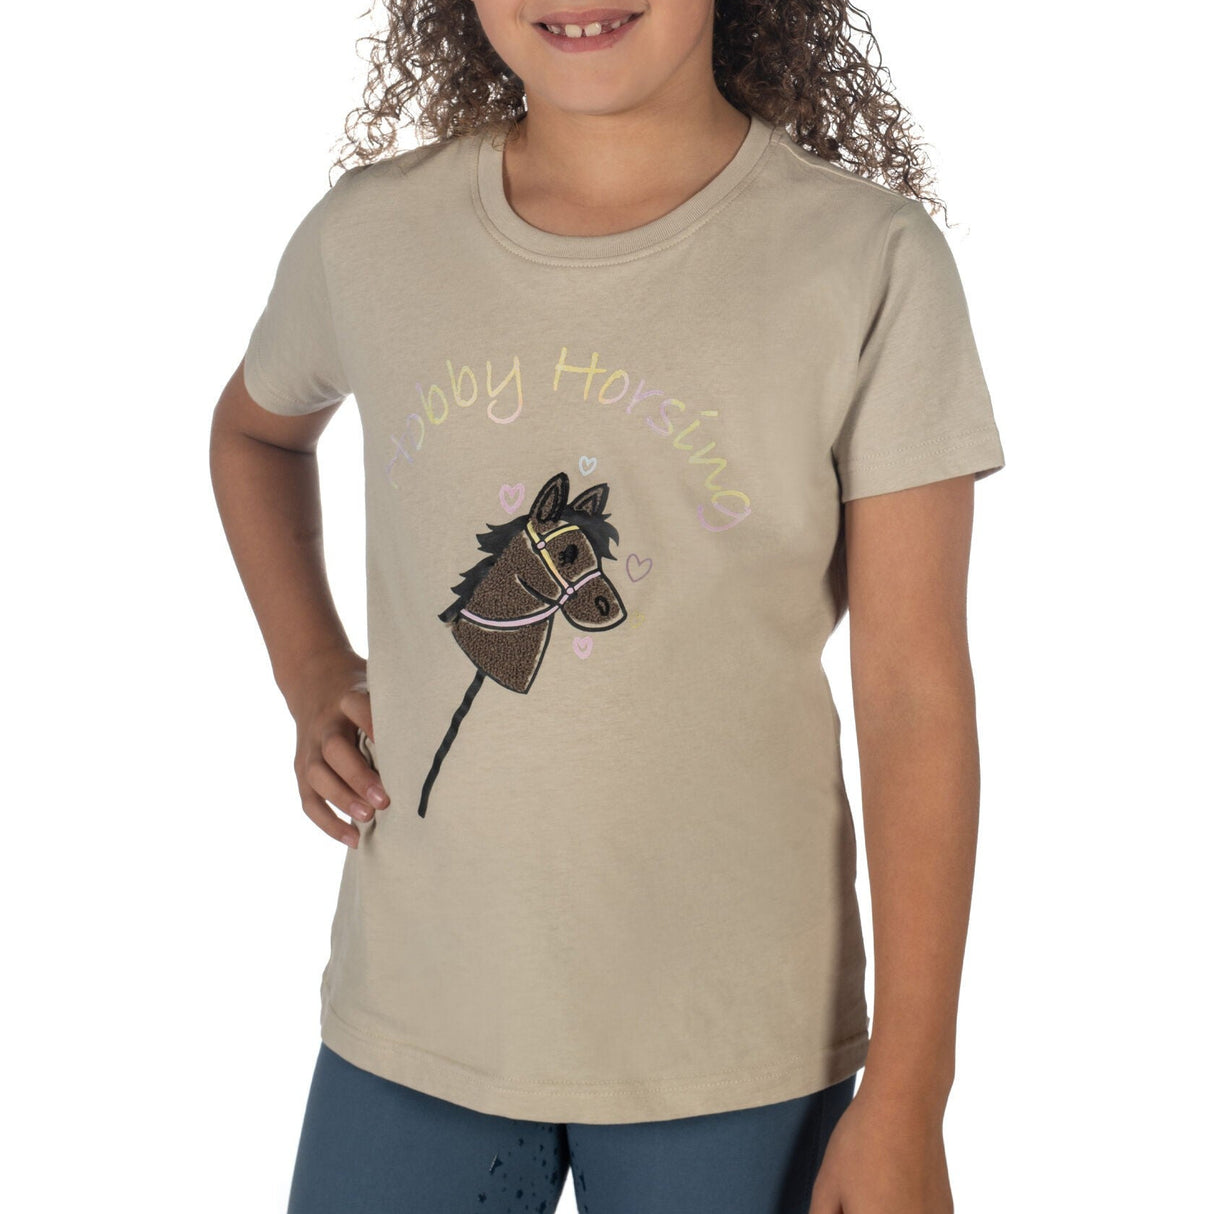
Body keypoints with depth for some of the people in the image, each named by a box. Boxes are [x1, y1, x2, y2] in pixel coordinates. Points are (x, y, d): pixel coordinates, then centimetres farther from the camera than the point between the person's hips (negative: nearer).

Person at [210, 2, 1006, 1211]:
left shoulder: (872, 261, -12)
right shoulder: (367, 235, -3)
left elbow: (917, 696, -10)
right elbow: (254, 429, 20)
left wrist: (906, 1101, -8)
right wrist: (308, 671, 4)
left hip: (730, 1038, -2)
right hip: (414, 1018, 3)